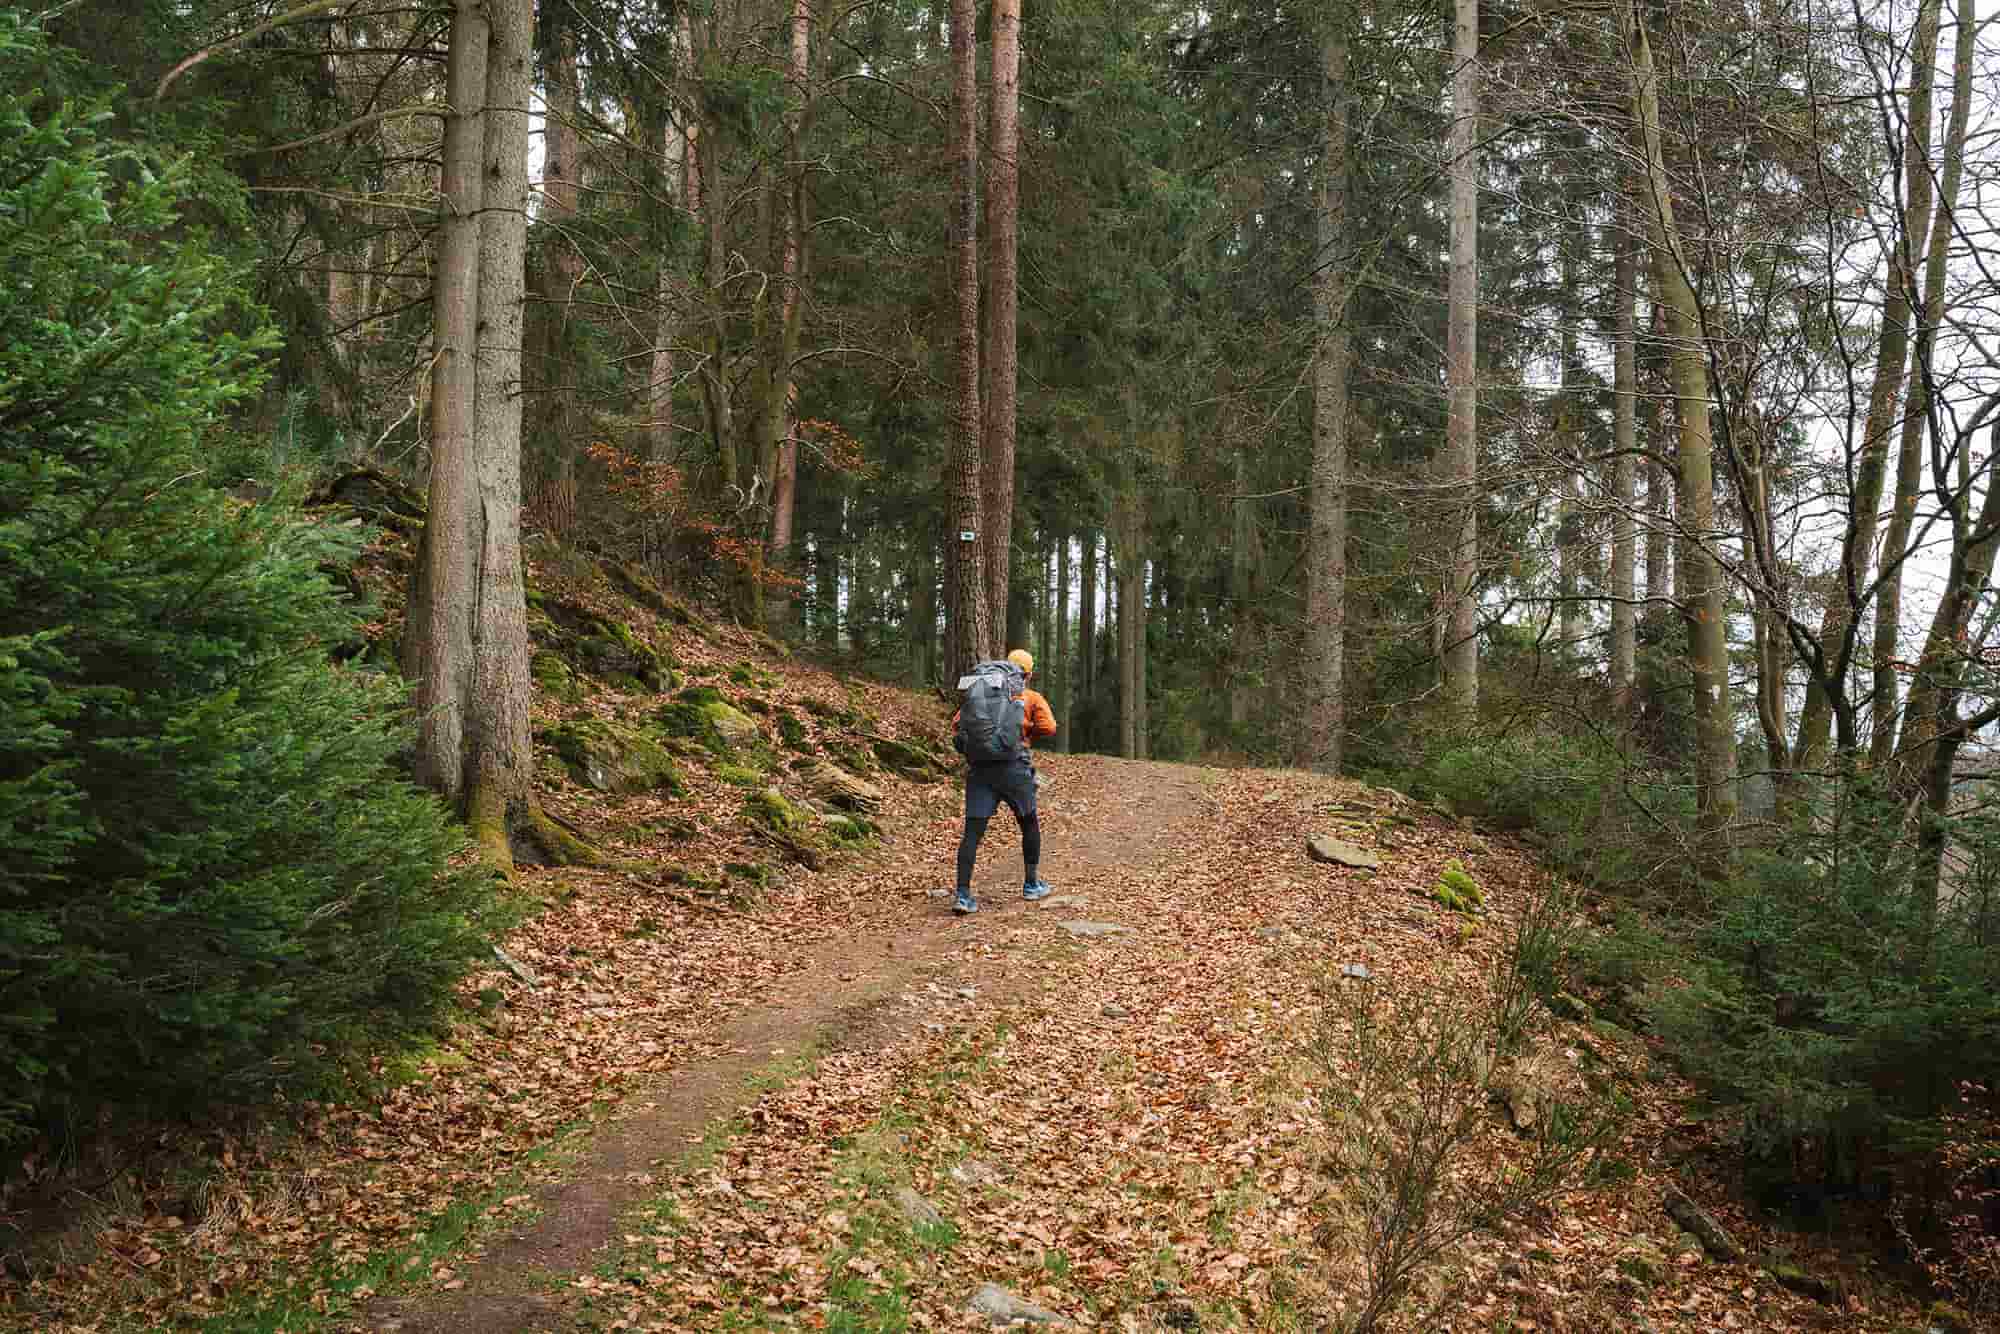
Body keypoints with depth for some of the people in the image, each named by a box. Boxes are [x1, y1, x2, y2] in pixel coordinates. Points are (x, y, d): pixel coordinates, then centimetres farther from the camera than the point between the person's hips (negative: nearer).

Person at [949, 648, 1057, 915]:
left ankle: (963, 894, -12)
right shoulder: (1032, 698, 8)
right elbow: (1048, 727, -7)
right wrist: (1028, 735, 11)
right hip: (1014, 767, -2)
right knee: (1029, 823, 20)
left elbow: (957, 724, 11)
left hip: (979, 766, 2)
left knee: (972, 830, -2)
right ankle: (1031, 884, 27)